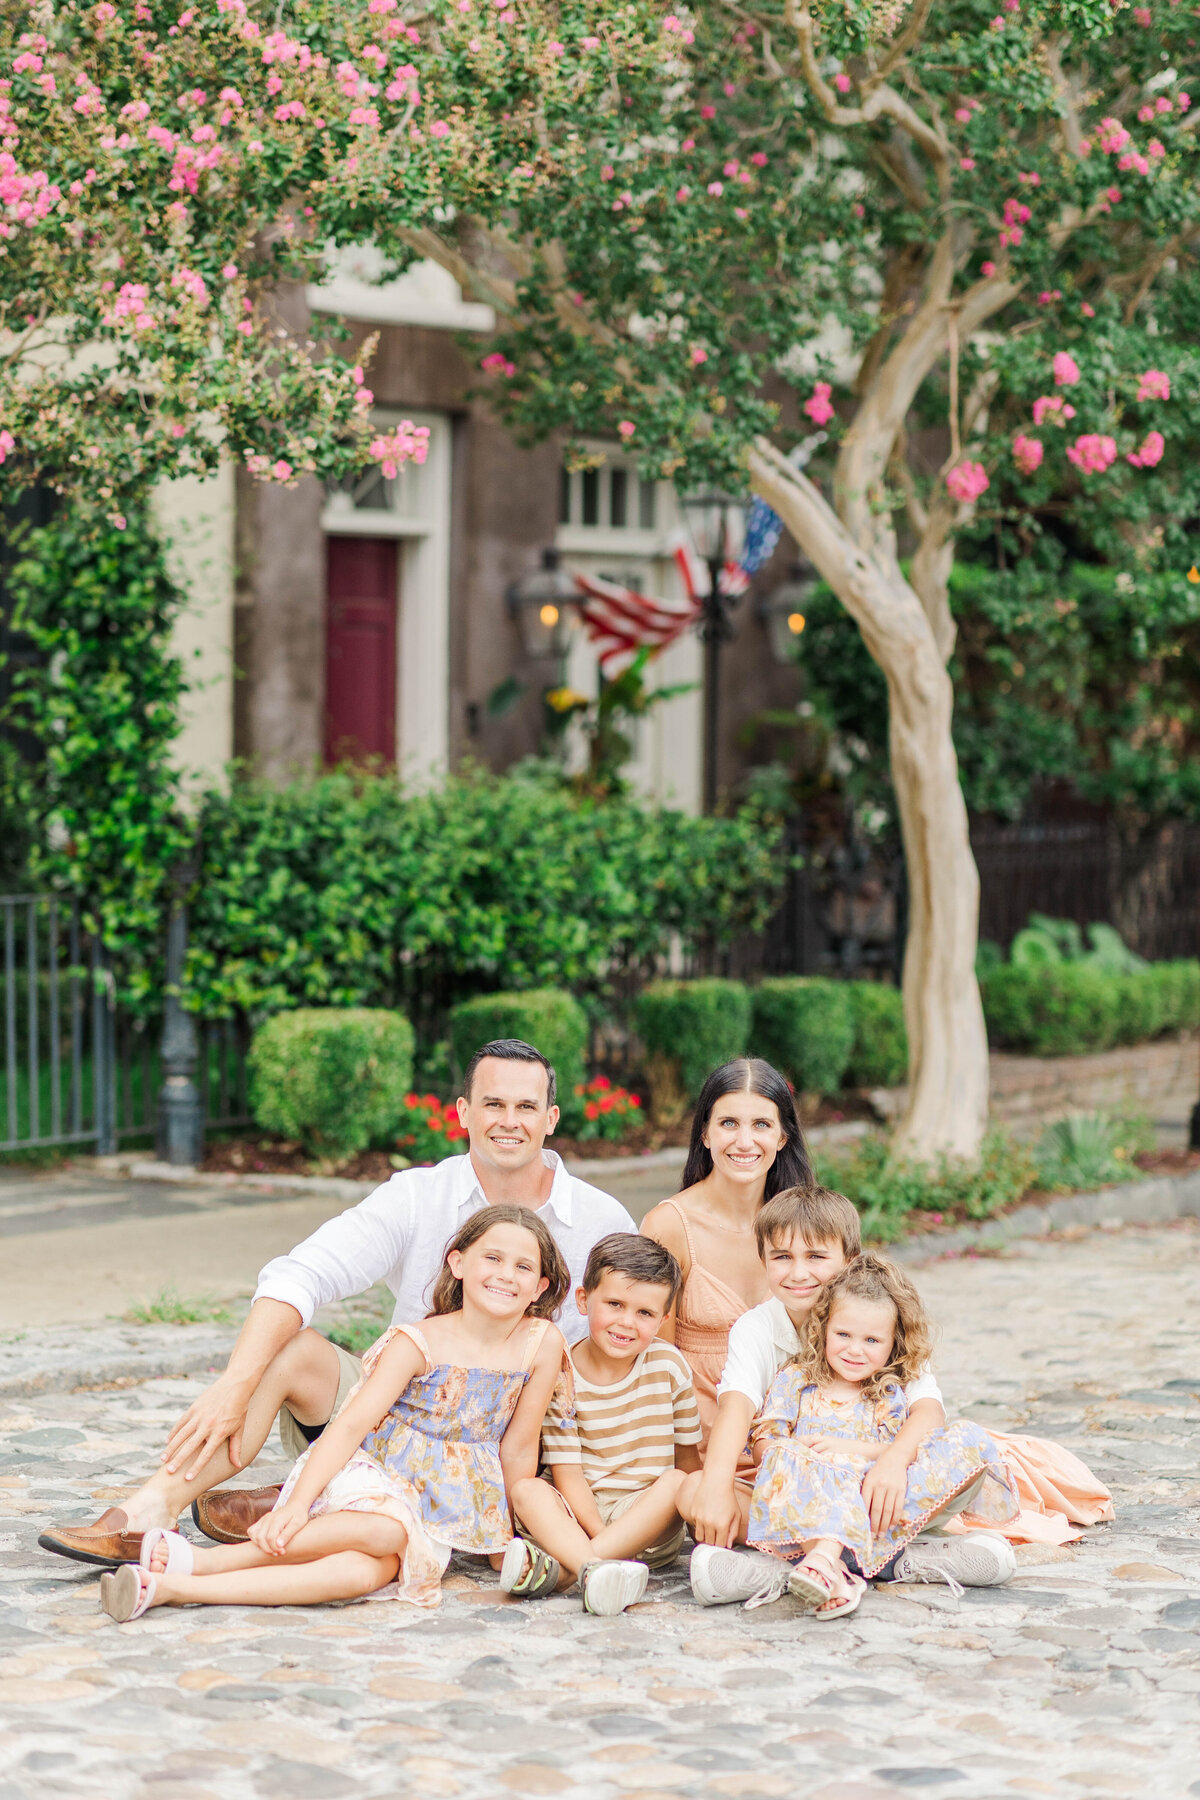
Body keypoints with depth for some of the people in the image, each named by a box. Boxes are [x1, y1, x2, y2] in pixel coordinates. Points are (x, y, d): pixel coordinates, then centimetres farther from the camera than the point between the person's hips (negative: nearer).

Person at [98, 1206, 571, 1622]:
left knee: (363, 1572, -32)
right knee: (385, 1531, -40)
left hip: (442, 1513, 2)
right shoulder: (418, 1344, -11)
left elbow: (519, 1448, 5)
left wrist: (510, 1533, 8)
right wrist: (297, 1503, -29)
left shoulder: (542, 1345, -4)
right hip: (372, 1478, -2)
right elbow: (352, 1423, -18)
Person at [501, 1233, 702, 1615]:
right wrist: (600, 1533, -22)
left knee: (677, 1482, -28)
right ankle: (594, 1569, -56)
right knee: (526, 1490, -27)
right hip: (579, 1518, -1)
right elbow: (568, 1474, -10)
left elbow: (687, 1456, 7)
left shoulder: (669, 1366, 0)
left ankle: (556, 1569, -40)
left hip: (648, 1518, 1)